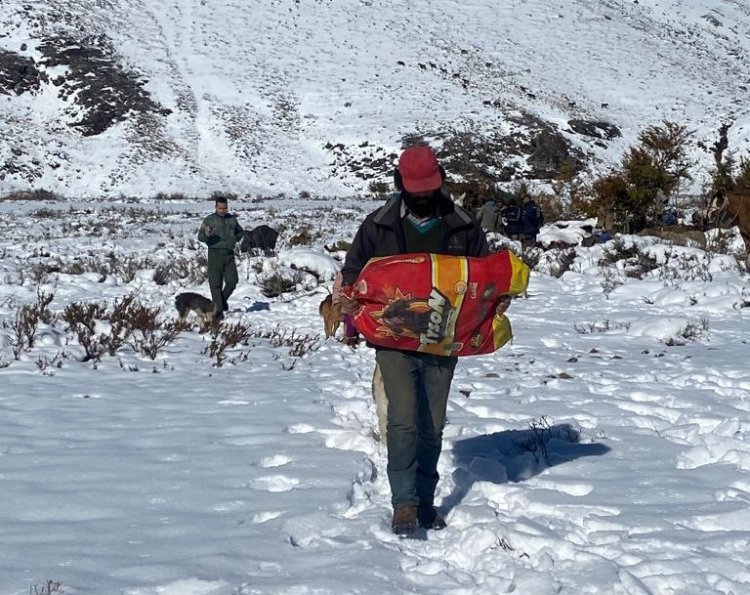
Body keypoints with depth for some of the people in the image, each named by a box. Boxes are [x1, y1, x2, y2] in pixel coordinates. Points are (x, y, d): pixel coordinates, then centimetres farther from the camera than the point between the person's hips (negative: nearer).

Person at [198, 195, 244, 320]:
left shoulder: (232, 219, 11)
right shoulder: (209, 220, -2)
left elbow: (240, 232, 30)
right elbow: (200, 237, -11)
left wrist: (235, 239, 12)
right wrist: (206, 235, -32)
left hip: (229, 254, 4)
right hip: (215, 254, -4)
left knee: (232, 281, -3)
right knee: (215, 283, -3)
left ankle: (222, 300, 23)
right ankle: (218, 309, 4)